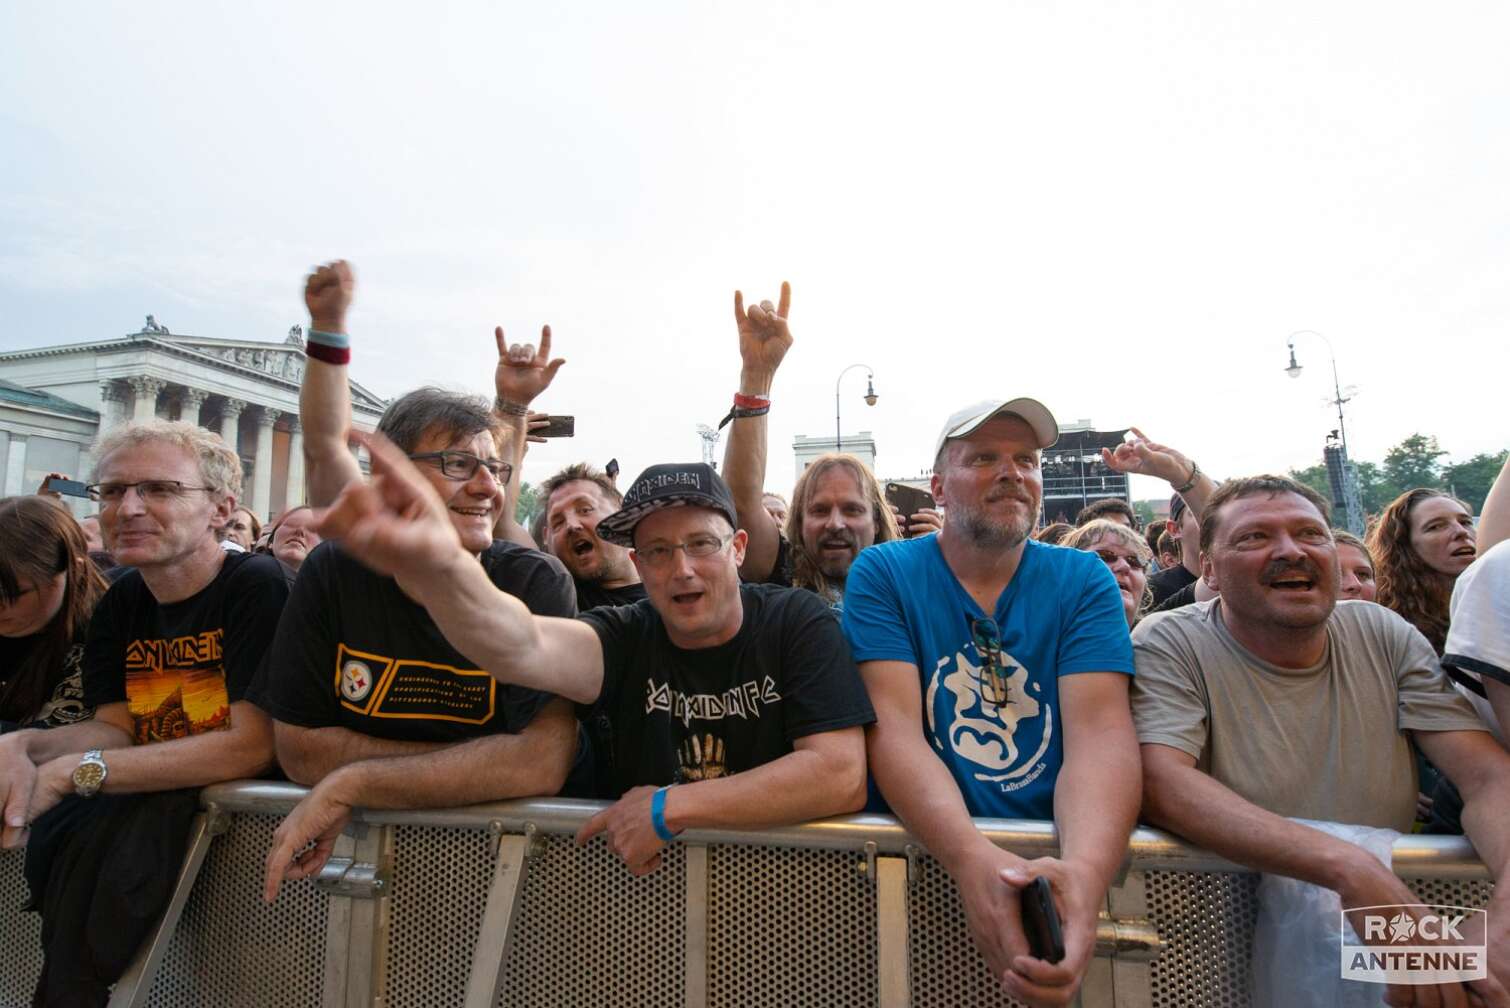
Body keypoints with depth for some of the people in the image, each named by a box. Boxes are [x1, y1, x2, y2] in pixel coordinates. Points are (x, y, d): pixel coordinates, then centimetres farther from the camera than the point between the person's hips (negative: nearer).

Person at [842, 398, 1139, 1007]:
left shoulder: (1083, 580, 2)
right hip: (922, 855, -1)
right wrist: (973, 859, -29)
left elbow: (1100, 731, -10)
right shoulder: (883, 573, -2)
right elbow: (894, 726, -12)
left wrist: (1086, 869, -29)